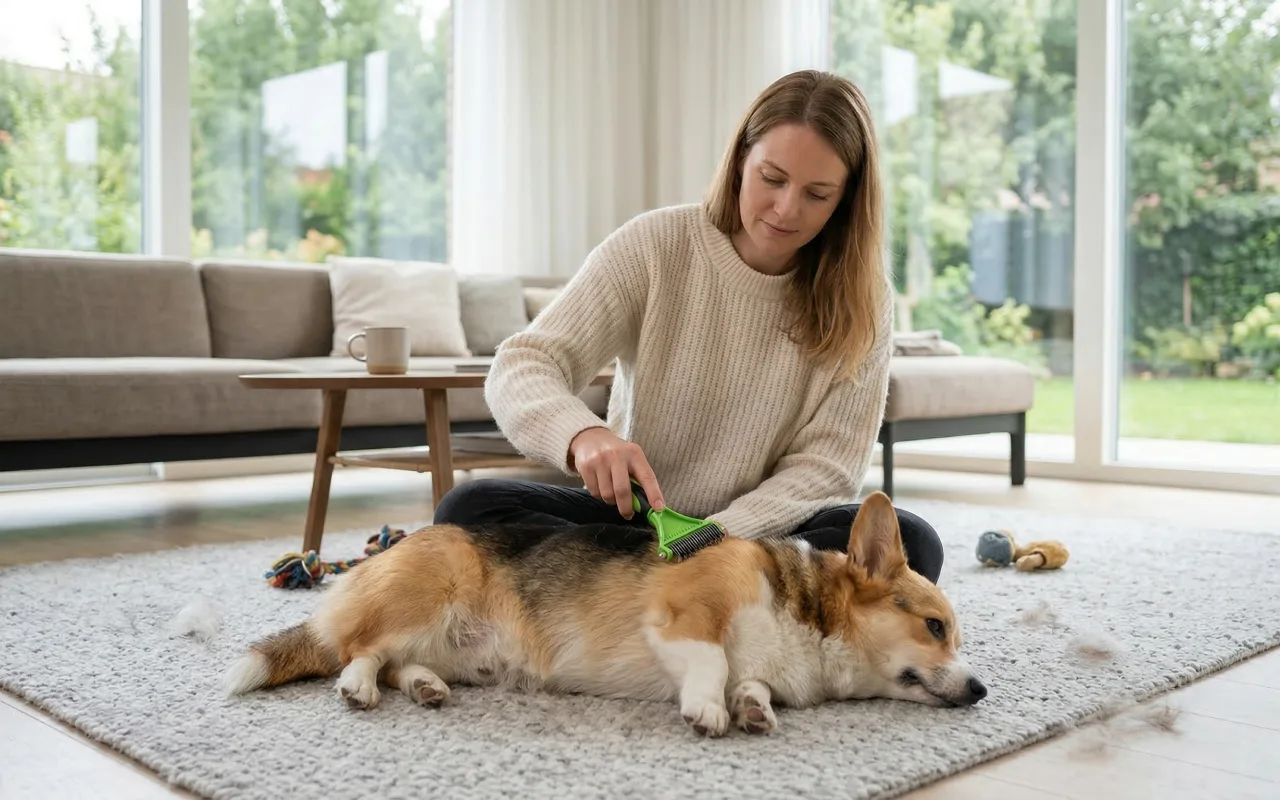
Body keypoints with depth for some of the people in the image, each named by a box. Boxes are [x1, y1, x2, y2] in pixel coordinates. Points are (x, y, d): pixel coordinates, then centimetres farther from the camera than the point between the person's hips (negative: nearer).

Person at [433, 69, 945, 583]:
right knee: (468, 508, -24)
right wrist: (583, 434, -37)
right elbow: (520, 367, -14)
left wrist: (721, 537, -28)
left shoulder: (861, 299, -6)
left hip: (761, 535, 0)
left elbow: (827, 465, -9)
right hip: (632, 521, 1)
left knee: (909, 543, -29)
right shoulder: (653, 246, -8)